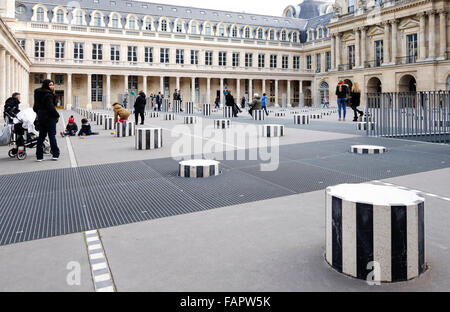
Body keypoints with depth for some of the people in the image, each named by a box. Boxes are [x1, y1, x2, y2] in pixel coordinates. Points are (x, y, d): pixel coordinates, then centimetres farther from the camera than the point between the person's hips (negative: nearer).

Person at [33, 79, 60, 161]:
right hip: (49, 118, -8)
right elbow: (51, 108, -21)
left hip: (41, 118, 8)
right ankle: (55, 154, 5)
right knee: (52, 136, 0)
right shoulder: (49, 95, -15)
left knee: (41, 136, 10)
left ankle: (39, 156, 10)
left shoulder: (38, 94, 11)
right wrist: (57, 115, -7)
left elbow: (35, 107, 16)